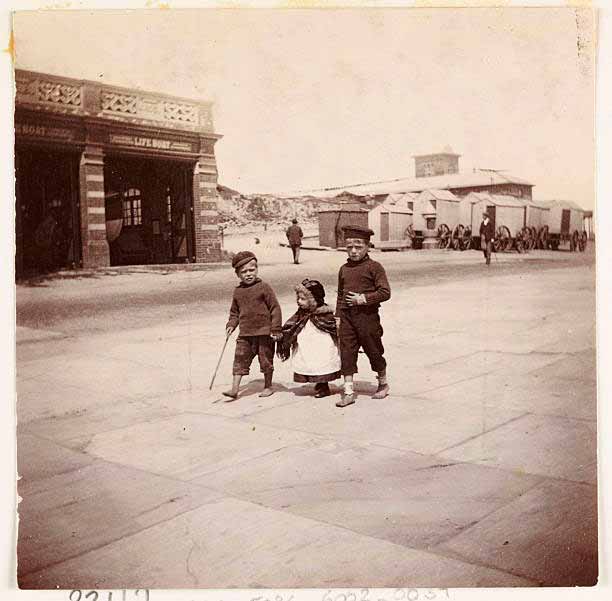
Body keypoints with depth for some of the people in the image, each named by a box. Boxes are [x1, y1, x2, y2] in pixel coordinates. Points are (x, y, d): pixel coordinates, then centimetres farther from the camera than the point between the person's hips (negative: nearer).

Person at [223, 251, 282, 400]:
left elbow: (275, 308, -6)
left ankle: (268, 387, 24)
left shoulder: (263, 287, -6)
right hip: (245, 333, 4)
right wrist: (231, 325, 3)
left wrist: (276, 329, -10)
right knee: (240, 359, 0)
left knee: (266, 359, 8)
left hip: (264, 332, -4)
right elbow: (234, 312, 20)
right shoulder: (237, 291, 8)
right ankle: (234, 389, 2)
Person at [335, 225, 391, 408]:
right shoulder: (344, 269, 11)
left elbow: (385, 292, -11)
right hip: (347, 316, 5)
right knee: (347, 353, 2)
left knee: (373, 351, 8)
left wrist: (363, 299, -17)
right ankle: (348, 392, 7)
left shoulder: (374, 267, -6)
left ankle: (383, 384, 31)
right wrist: (338, 316, 12)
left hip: (367, 315, -5)